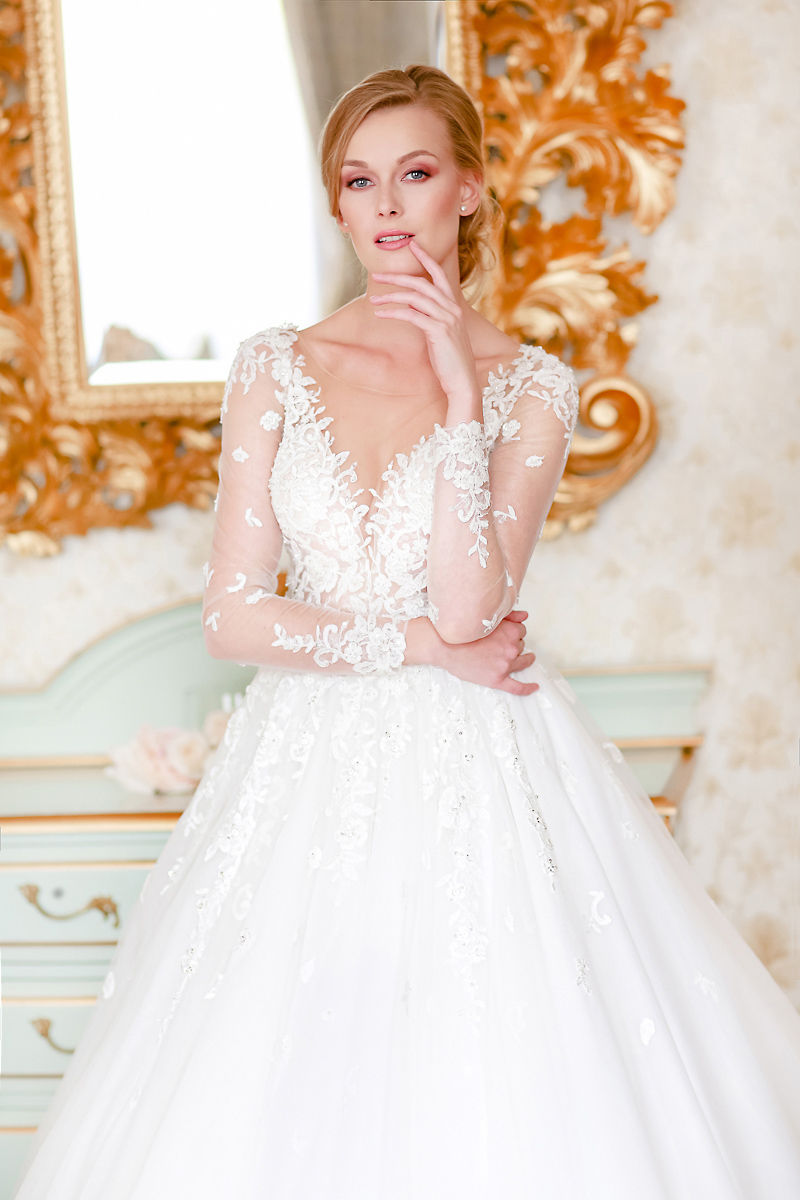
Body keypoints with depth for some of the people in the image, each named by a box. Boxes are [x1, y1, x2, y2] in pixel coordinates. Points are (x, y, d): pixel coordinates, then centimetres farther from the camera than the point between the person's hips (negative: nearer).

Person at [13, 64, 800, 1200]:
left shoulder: (532, 385, -1)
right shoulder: (276, 368, 3)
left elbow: (470, 605, -14)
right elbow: (234, 614, -2)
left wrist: (461, 391, -15)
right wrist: (424, 644, -9)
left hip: (482, 769, -1)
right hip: (312, 761, 2)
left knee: (501, 1096, 2)